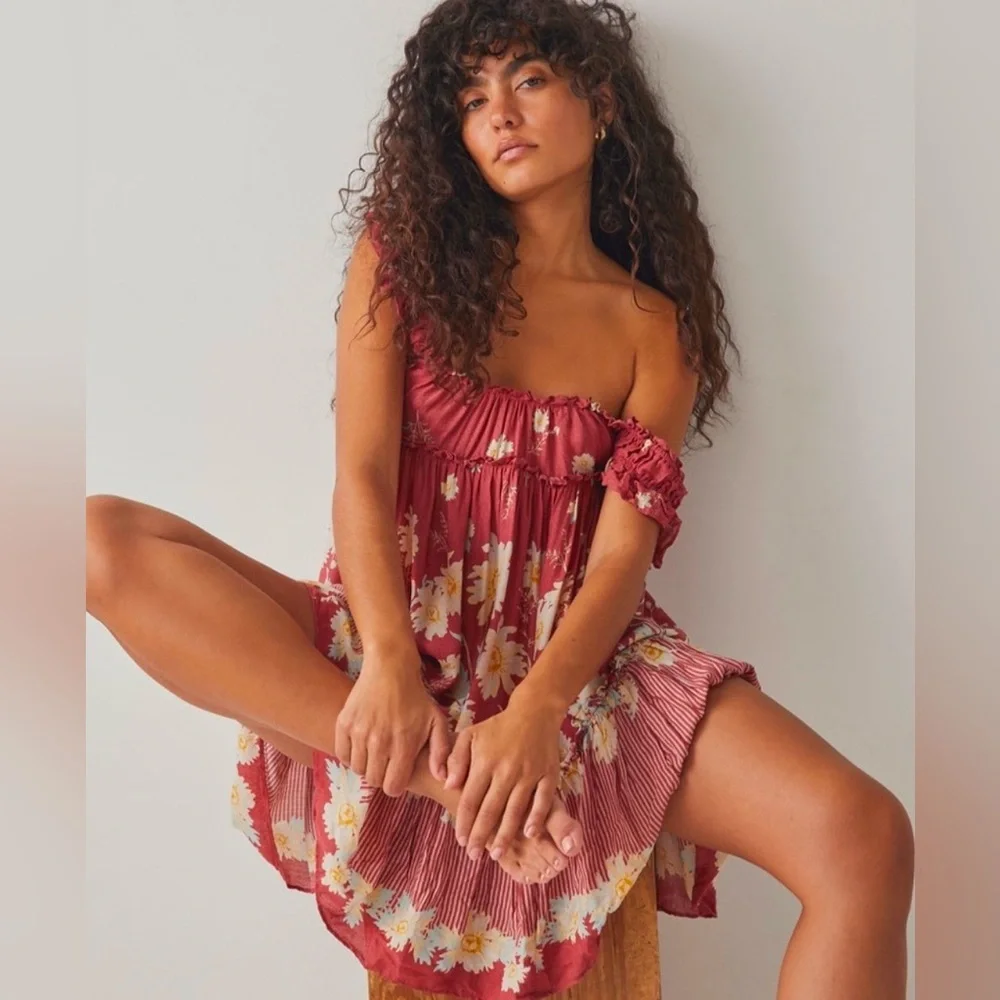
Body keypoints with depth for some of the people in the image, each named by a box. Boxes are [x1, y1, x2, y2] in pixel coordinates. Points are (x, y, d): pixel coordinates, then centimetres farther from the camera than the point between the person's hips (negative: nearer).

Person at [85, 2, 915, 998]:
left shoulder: (653, 325, 6)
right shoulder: (404, 252, 7)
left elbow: (625, 552, -5)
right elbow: (361, 474, -5)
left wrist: (534, 712, -24)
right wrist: (390, 666, -22)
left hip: (575, 658, 0)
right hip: (392, 634, 1)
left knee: (865, 838, -24)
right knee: (105, 540, -23)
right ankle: (434, 772, -26)